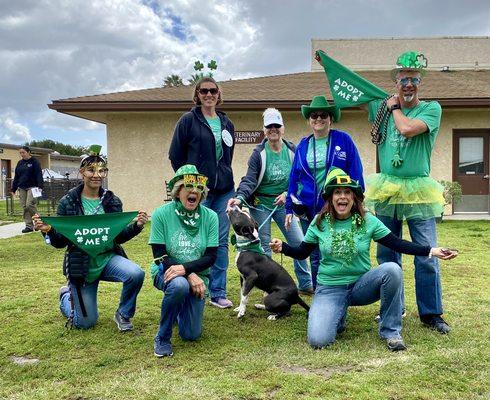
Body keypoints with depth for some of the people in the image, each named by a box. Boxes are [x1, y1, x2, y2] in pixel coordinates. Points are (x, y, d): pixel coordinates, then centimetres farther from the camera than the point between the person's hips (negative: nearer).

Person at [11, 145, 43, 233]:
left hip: (32, 187, -6)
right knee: (24, 207, 2)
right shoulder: (20, 163, 14)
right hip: (22, 188, 6)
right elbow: (16, 177, 17)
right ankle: (29, 226, 6)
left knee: (30, 205, -16)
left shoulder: (34, 161, -2)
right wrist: (13, 189, 14)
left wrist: (40, 186, -20)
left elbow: (39, 175, -9)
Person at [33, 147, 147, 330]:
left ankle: (123, 315, 0)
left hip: (108, 257, 2)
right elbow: (60, 242, -5)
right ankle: (67, 296, 41)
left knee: (137, 274, -30)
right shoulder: (67, 202, -8)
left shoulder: (112, 201, -2)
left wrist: (137, 225, -14)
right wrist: (48, 231, -26)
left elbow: (119, 237, 3)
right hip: (81, 264, -2)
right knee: (86, 322, 6)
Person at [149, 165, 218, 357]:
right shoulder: (161, 214, -13)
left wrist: (185, 268, -27)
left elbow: (211, 257, -10)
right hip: (166, 271, -2)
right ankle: (162, 338, -13)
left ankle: (182, 309, 35)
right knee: (179, 285, -38)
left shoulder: (210, 216, -8)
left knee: (191, 335, -2)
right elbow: (159, 256, -14)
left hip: (197, 275, 2)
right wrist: (190, 276, -24)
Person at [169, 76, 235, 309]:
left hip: (224, 190, 5)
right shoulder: (188, 120, -2)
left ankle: (218, 293, 15)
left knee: (221, 242, 6)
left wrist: (224, 176, 12)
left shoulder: (226, 123, 13)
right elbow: (175, 155, -1)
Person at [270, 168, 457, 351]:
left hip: (361, 285, 1)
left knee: (392, 269, -31)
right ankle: (338, 315, 15)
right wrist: (282, 247, -16)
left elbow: (397, 244, -7)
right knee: (318, 340, -23)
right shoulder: (320, 222, -4)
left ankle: (389, 330, -10)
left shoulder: (368, 221, -6)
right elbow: (302, 253, 3)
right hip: (330, 289, 0)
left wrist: (431, 250, -17)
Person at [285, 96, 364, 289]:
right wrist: (289, 208, 7)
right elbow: (293, 177, 10)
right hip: (308, 210, 3)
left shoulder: (344, 140, -2)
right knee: (315, 257, 12)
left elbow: (356, 174, -3)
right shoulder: (303, 145, 7)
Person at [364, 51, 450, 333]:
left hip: (418, 191, -3)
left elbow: (407, 129, -21)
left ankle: (431, 313, 11)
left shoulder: (432, 108, -3)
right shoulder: (384, 107, 9)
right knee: (387, 255, 10)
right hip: (386, 189, 4)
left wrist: (395, 107, -3)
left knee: (427, 256, -3)